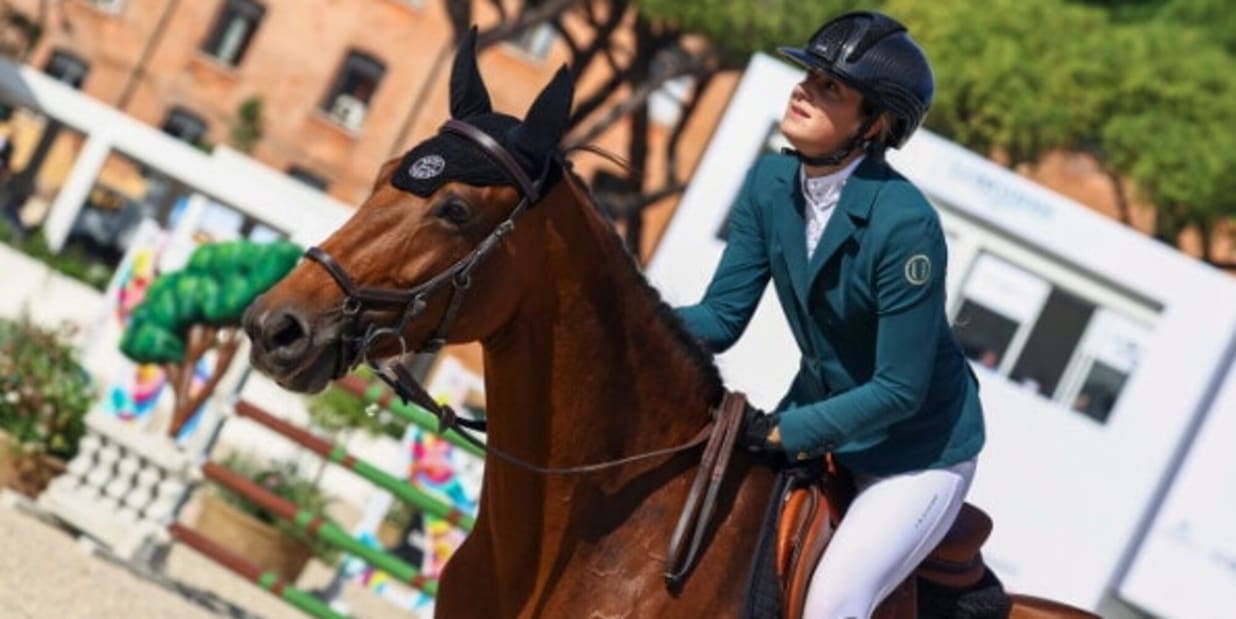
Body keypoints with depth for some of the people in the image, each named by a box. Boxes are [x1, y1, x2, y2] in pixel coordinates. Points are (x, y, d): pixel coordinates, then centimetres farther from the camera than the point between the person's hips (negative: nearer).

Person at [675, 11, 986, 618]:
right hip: (817, 416, 7)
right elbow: (722, 316, -5)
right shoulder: (771, 182, -9)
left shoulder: (903, 223, -29)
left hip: (918, 450, -7)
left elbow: (899, 390, -25)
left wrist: (783, 432, -27)